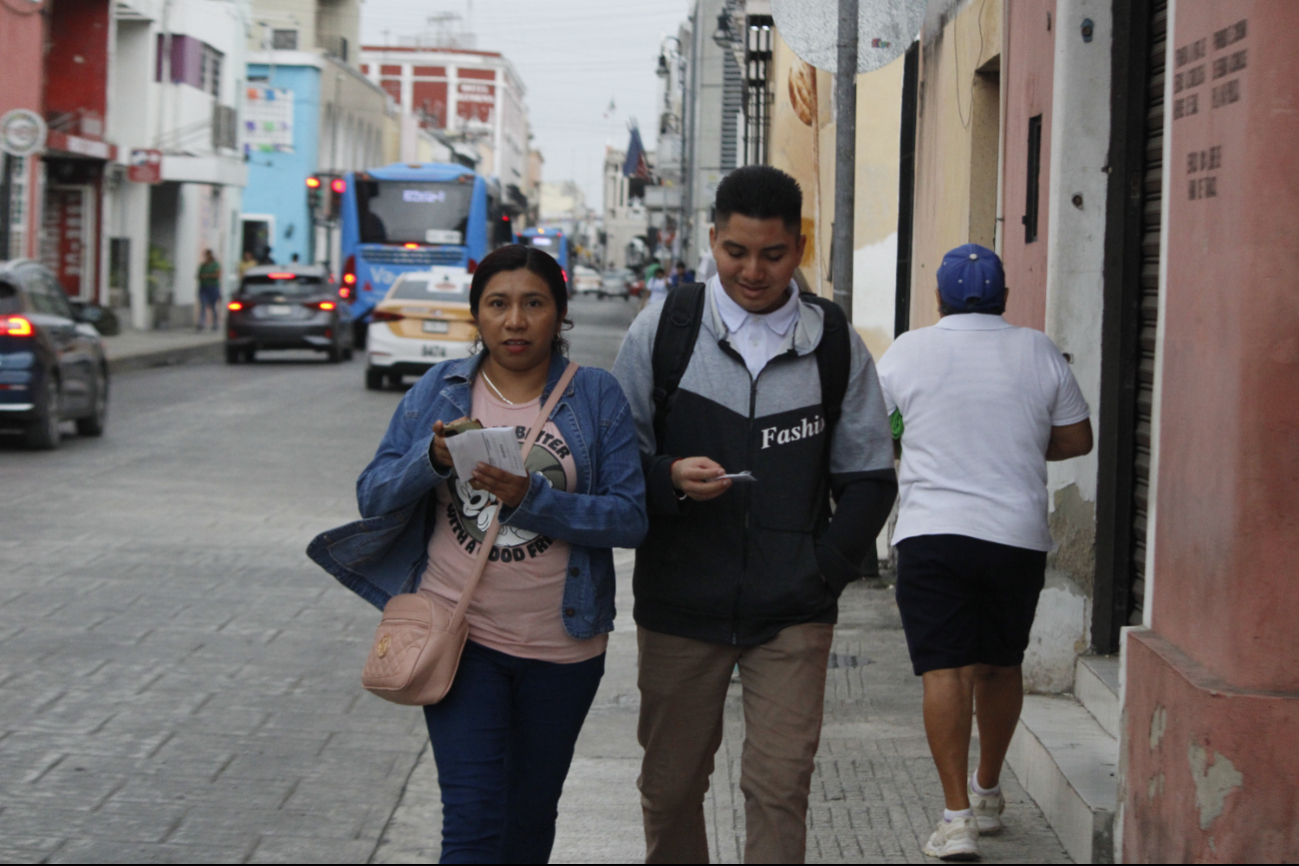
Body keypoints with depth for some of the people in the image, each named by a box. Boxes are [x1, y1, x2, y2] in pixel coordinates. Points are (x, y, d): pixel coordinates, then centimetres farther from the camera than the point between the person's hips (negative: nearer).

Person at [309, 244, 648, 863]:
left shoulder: (596, 396, -2)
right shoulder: (439, 390, 3)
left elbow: (631, 517, -9)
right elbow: (374, 497, 0)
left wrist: (532, 499, -22)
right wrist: (434, 459, -19)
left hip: (561, 646, 1)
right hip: (461, 636, -1)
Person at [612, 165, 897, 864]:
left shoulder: (836, 345, 6)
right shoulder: (662, 331, 2)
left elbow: (868, 478, 11)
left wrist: (826, 570, -2)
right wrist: (670, 479, -16)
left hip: (792, 614, 0)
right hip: (679, 604, 1)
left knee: (780, 787, -7)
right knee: (670, 786, 9)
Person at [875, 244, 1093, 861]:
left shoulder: (907, 352, 0)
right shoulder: (1038, 352, 4)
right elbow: (1077, 439, 10)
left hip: (932, 532, -2)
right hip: (1019, 533, 2)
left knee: (945, 671, -5)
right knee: (1000, 666, 17)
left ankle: (958, 816, -13)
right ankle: (988, 794, 31)